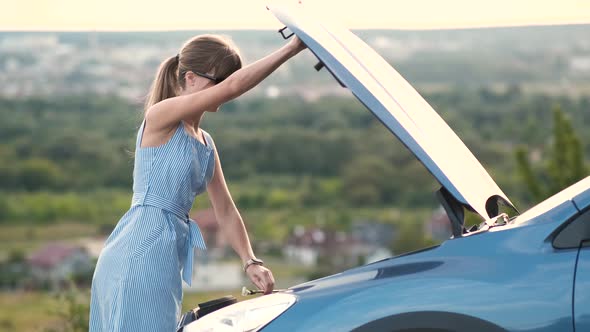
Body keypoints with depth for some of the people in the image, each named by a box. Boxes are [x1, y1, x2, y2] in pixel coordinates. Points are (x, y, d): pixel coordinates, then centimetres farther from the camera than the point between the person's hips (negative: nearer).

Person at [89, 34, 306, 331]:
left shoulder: (205, 143, 18)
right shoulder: (160, 117, -8)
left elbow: (225, 211, 18)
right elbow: (233, 86, -18)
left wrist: (250, 262, 4)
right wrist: (292, 47, -15)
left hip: (167, 258, 9)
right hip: (139, 254, -9)